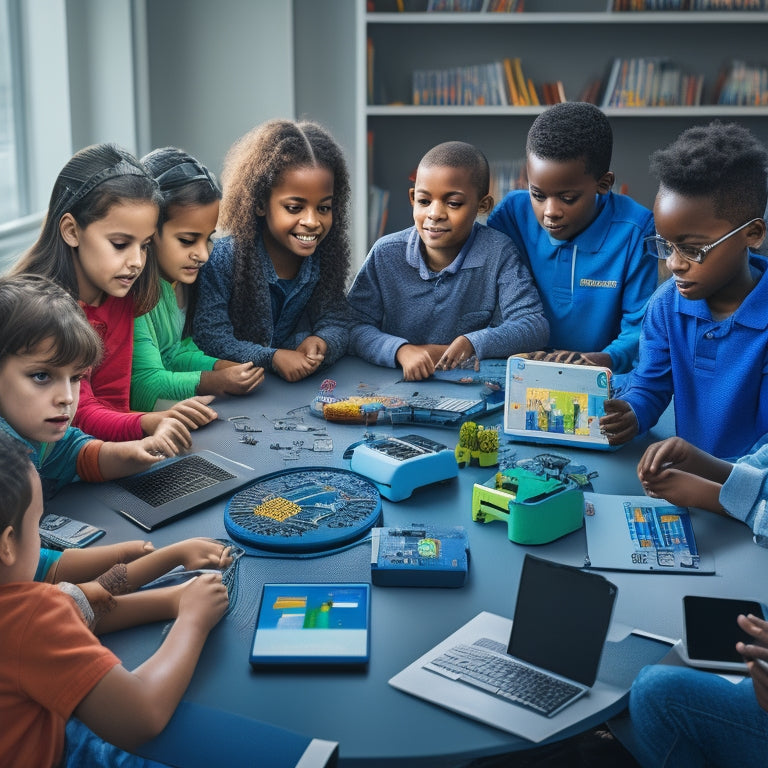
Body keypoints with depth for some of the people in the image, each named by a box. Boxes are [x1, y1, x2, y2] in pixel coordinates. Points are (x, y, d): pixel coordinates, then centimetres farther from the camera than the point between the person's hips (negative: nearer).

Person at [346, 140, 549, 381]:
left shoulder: (498, 253, -7)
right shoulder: (386, 254, -3)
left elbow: (535, 326, -10)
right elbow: (355, 327, -5)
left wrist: (471, 343, -24)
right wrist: (401, 351, -24)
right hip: (399, 389, 2)